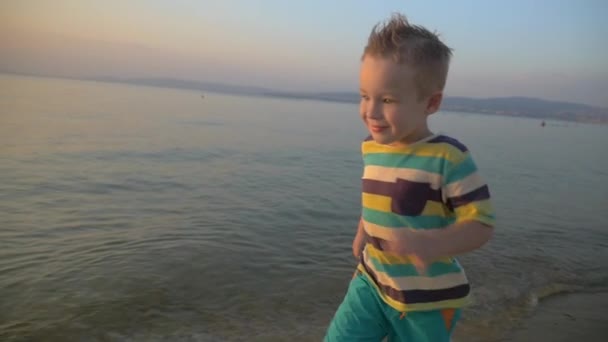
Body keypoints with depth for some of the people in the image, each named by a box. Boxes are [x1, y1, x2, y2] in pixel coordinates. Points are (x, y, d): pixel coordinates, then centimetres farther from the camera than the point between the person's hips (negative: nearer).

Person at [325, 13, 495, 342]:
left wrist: (429, 245, -37)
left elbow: (481, 223, -22)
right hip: (371, 280, 5)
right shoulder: (371, 147, -2)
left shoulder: (448, 157, -22)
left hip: (428, 297, -4)